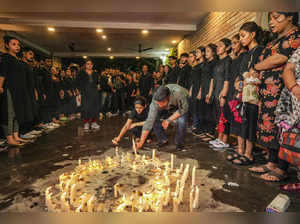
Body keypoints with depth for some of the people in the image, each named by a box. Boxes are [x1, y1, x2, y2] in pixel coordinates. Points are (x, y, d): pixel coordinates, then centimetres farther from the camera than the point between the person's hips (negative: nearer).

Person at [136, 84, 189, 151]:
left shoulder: (178, 93, -44)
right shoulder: (155, 101, -35)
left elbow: (183, 109, -26)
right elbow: (149, 121, -33)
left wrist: (169, 120, -29)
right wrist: (141, 142, -33)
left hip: (181, 103, -2)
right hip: (168, 105, 2)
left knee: (181, 120, -29)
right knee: (154, 118, -18)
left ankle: (179, 143, -1)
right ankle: (163, 140, 5)